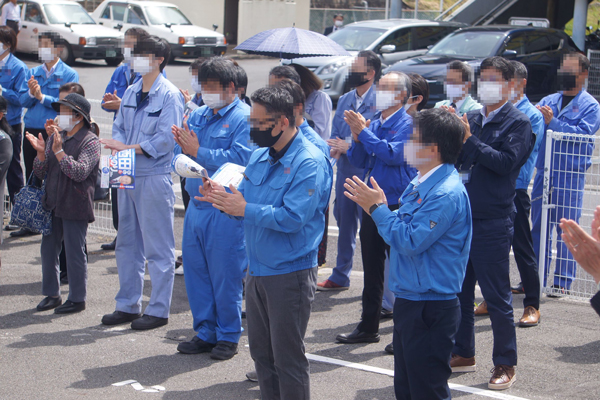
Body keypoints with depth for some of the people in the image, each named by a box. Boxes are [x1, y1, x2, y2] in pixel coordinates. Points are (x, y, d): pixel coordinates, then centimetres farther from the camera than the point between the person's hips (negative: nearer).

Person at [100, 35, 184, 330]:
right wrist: (119, 145, -9)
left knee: (158, 247, -1)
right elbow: (119, 127, 13)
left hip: (155, 176, -8)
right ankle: (128, 305, 25)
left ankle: (158, 310, 6)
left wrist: (129, 148, -18)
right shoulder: (131, 93, 14)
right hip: (127, 174, 8)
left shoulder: (170, 95, -9)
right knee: (127, 243, 14)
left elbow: (165, 139, -16)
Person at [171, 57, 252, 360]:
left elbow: (239, 159, -21)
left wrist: (198, 152, -17)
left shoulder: (243, 118, -8)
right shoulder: (198, 116, 15)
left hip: (226, 212, -7)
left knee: (225, 275, 1)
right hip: (196, 206, 7)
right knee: (195, 271, 12)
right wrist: (183, 146, -9)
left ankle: (228, 336, 14)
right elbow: (179, 154, 14)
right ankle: (205, 332, 24)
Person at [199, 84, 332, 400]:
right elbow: (245, 201, 14)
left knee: (288, 359, 0)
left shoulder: (309, 164, -17)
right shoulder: (259, 156, 10)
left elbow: (293, 218, -26)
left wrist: (244, 209, -23)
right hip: (257, 270, 8)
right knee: (261, 352, 17)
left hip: (289, 274, -8)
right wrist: (222, 197, -8)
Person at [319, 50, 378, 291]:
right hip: (345, 169, 7)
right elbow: (335, 134, 15)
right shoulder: (345, 100, 15)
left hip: (368, 172, -7)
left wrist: (349, 145, -16)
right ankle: (340, 276, 26)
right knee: (344, 221, 15)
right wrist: (338, 147, -6)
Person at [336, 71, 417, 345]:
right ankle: (368, 327, 23)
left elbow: (393, 154, -22)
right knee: (372, 270, 14)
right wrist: (357, 137, -6)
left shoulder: (407, 123, -8)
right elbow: (358, 162, 11)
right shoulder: (373, 123, 13)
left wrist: (363, 132, -18)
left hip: (397, 205, -7)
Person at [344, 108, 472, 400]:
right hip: (409, 300, 10)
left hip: (431, 309, -10)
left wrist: (377, 209, -15)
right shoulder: (421, 184, 10)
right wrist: (376, 207, 4)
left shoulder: (446, 194, -22)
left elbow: (412, 241, -25)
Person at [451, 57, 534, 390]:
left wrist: (469, 140, -18)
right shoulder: (472, 119, 13)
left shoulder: (518, 123, -4)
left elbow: (506, 162, -17)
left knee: (497, 296, 0)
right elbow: (456, 159, 11)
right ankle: (463, 354, 26)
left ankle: (506, 365, 10)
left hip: (493, 221, -6)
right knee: (460, 290, 13)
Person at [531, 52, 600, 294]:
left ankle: (563, 281, 2)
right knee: (539, 226, 8)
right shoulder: (548, 101, 18)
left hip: (570, 175, -5)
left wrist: (552, 122, -19)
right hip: (543, 172, 5)